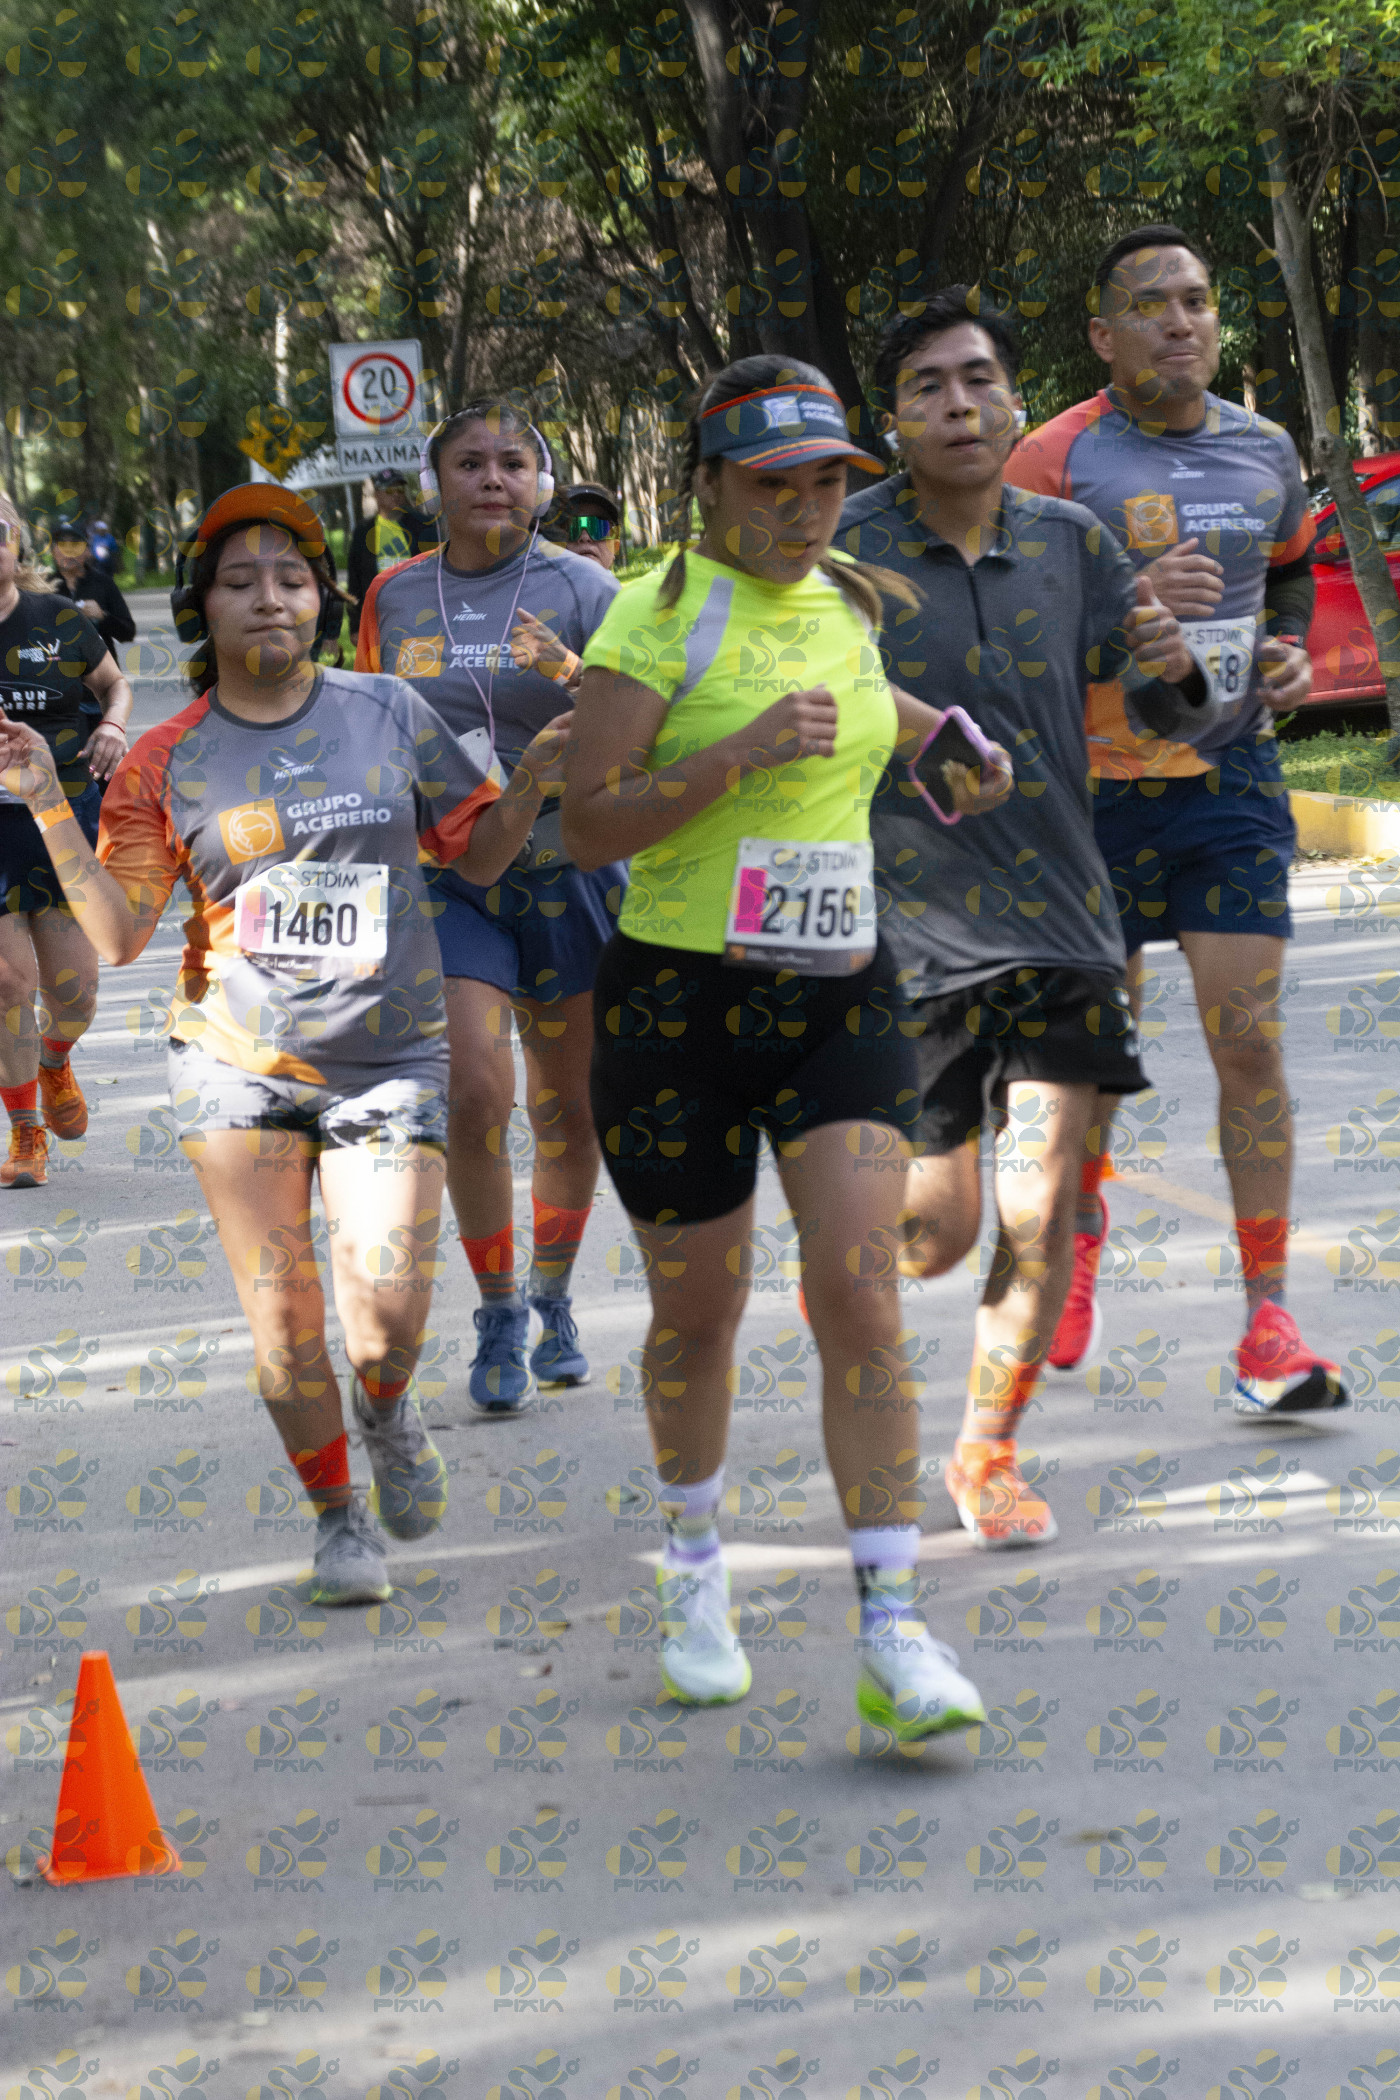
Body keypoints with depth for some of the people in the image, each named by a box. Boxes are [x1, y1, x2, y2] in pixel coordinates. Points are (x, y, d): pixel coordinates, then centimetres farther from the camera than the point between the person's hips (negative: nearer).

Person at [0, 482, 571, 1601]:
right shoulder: (167, 764, 1)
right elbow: (118, 932, -2)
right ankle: (338, 1516, 21)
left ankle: (386, 1406, 27)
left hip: (389, 1059, 0)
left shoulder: (388, 713, 2)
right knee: (284, 1322, -2)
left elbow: (478, 851, 11)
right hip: (240, 1066, 0)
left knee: (387, 1321, -10)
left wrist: (532, 782, -8)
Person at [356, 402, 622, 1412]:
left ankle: (554, 1297, 31)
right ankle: (498, 1311, 2)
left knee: (567, 1108, 8)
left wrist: (580, 677, -30)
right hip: (447, 876, 1)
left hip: (567, 868, -1)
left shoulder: (580, 589, -3)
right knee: (475, 1093, -15)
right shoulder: (395, 596, 6)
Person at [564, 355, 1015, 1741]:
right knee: (696, 1314, 9)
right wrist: (743, 751, -24)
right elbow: (587, 826, -15)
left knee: (860, 1299, -11)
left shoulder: (850, 605, 9)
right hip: (678, 1002, -4)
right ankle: (695, 1567, 36)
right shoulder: (661, 613, -9)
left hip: (839, 1002, 4)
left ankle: (893, 1636, -12)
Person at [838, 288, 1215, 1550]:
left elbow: (1157, 712, 11)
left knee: (1041, 1217, -3)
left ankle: (989, 1453, 17)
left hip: (1059, 915, 3)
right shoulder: (846, 551, -7)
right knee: (935, 1229, 1)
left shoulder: (1069, 545, 5)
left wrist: (1174, 669, -11)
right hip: (910, 921, -3)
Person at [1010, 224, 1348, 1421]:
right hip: (1095, 784, -2)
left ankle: (1268, 1324, -7)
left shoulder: (1264, 450, 7)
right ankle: (1083, 1228, 38)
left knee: (1250, 1041, -7)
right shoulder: (1058, 460, -8)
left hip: (1231, 777, 2)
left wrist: (1291, 648, 5)